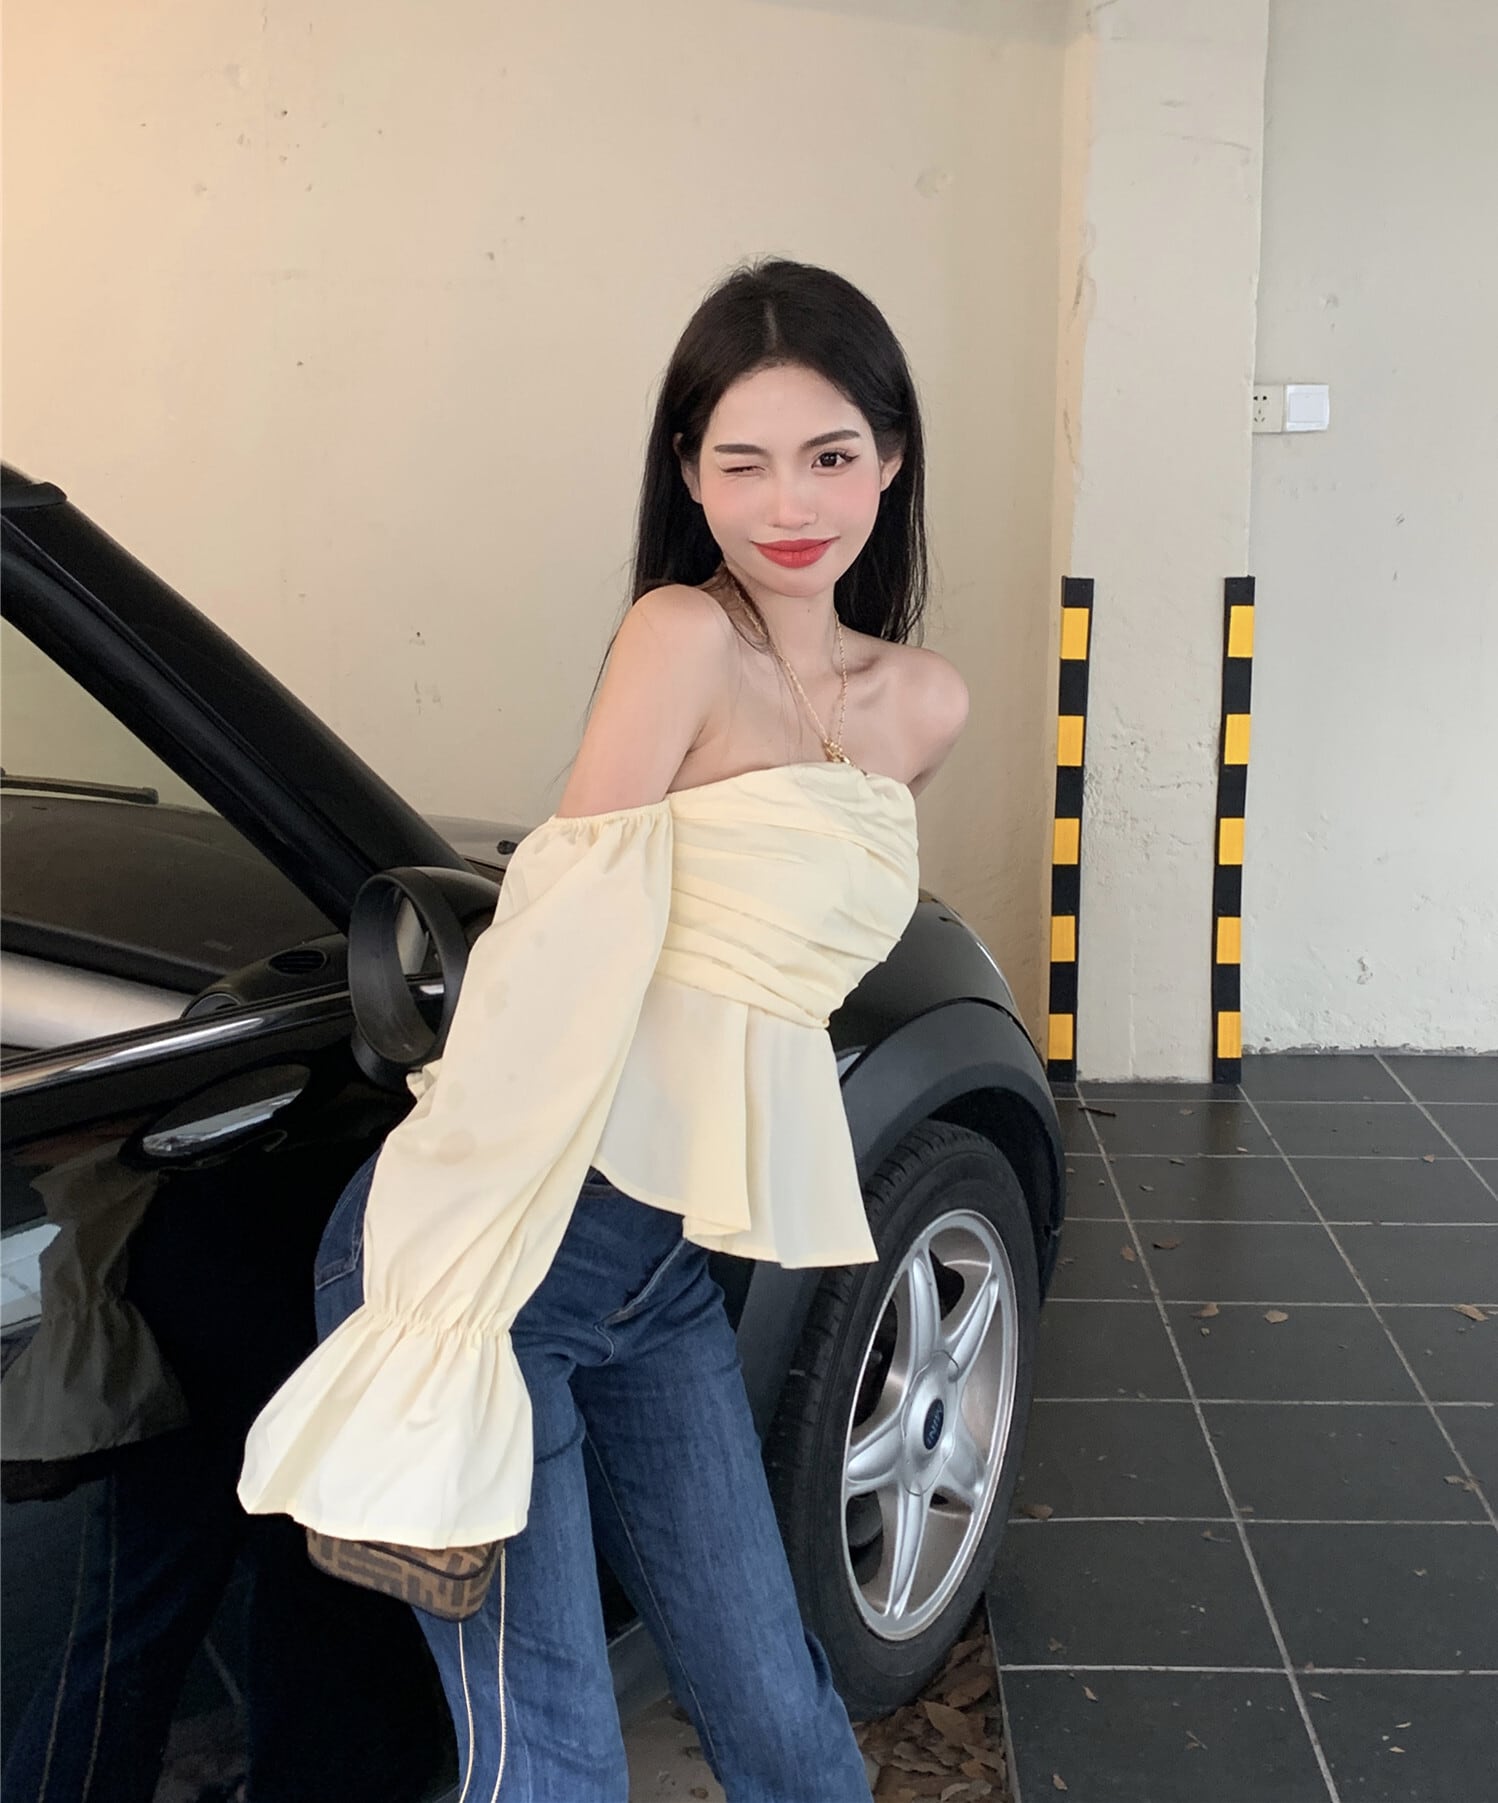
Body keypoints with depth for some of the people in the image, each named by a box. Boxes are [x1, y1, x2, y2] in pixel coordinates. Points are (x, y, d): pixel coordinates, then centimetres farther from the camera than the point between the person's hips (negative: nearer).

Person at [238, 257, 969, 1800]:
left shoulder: (923, 708, 10)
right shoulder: (684, 634, -11)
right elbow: (560, 950, -17)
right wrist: (454, 1296, -21)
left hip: (669, 1275, 6)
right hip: (502, 1247, -6)